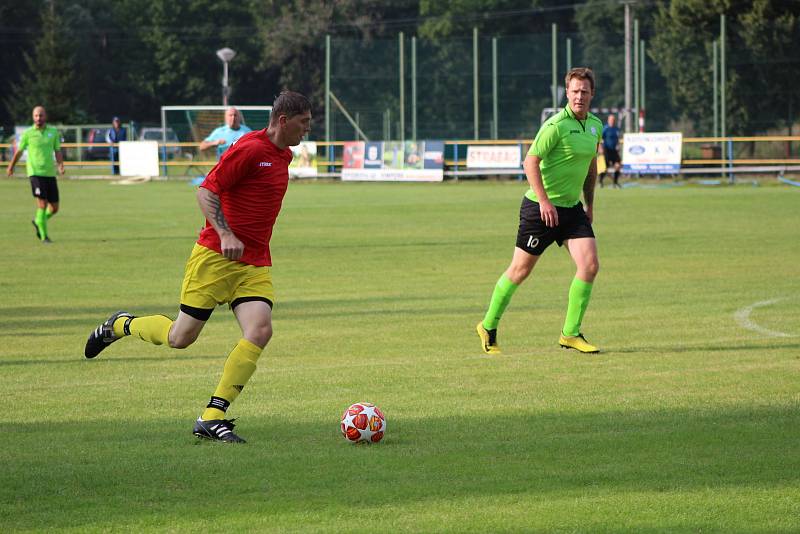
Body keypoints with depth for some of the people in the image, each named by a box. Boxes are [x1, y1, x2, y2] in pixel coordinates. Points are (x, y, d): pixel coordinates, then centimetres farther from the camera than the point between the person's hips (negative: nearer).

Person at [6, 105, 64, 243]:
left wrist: (60, 165, -8)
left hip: (50, 173, 4)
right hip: (35, 173, -4)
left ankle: (38, 222, 34)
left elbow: (58, 151, 10)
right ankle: (43, 235, -7)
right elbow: (19, 152, 12)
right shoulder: (28, 133, 0)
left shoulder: (53, 132, 7)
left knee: (54, 208, 7)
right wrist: (11, 167, 22)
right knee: (42, 204, -14)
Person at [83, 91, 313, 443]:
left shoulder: (283, 156, 14)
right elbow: (207, 192, -16)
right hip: (215, 256, -7)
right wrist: (225, 235, -26)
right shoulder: (250, 149, -13)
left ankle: (212, 418, -13)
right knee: (181, 337, -2)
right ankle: (122, 325, 29)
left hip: (255, 265, 7)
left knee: (260, 331, -16)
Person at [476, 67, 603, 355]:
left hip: (572, 208, 6)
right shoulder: (556, 125, -17)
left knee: (590, 265, -9)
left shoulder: (595, 126, 7)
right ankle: (488, 326, 20)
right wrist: (544, 201, -22)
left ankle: (571, 333, -1)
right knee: (520, 269, 2)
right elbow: (530, 162, -18)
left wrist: (589, 203, 22)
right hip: (541, 207, -6)